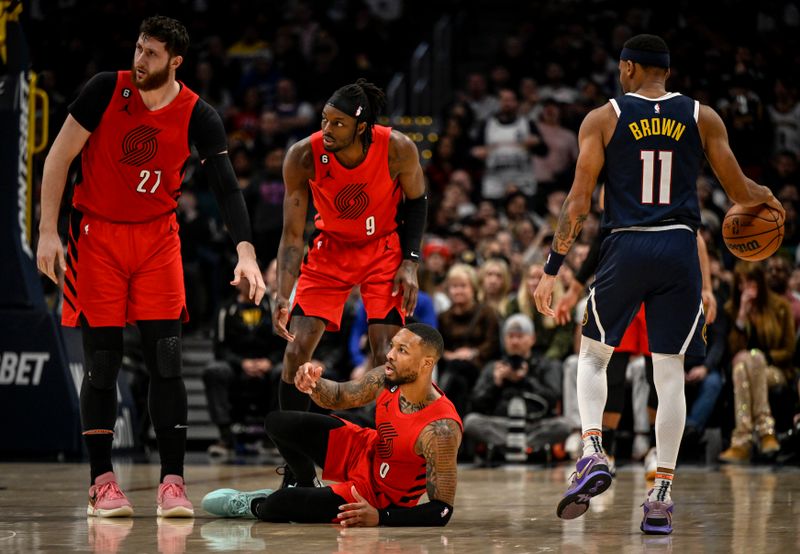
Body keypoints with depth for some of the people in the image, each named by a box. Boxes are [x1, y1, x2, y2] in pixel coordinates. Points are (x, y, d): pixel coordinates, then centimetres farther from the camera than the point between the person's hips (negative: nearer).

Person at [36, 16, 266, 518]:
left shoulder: (198, 116, -8)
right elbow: (59, 158, -4)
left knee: (166, 361, -6)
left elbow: (226, 186, -11)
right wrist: (48, 231, -9)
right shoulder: (106, 90, -10)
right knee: (102, 361, -2)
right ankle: (102, 483, 5)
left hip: (157, 237, 1)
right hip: (97, 235, -1)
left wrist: (246, 252, -24)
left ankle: (173, 483, -2)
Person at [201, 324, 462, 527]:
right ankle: (309, 487, 23)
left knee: (277, 507, -18)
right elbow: (340, 396, 2)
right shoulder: (386, 378, -17)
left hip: (379, 494, -6)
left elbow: (442, 510, -31)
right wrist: (314, 384, -22)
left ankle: (252, 506, 21)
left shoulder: (441, 429, -36)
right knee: (278, 423, -5)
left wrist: (380, 517, -39)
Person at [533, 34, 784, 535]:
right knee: (670, 372, 5)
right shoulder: (703, 118, 6)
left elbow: (579, 202, -2)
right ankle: (663, 493, 0)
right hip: (680, 249, 1)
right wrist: (768, 197, 33)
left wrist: (552, 271, 1)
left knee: (593, 355, 16)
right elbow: (740, 192, 9)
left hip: (626, 248, -1)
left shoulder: (603, 119, 2)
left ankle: (594, 454, -6)